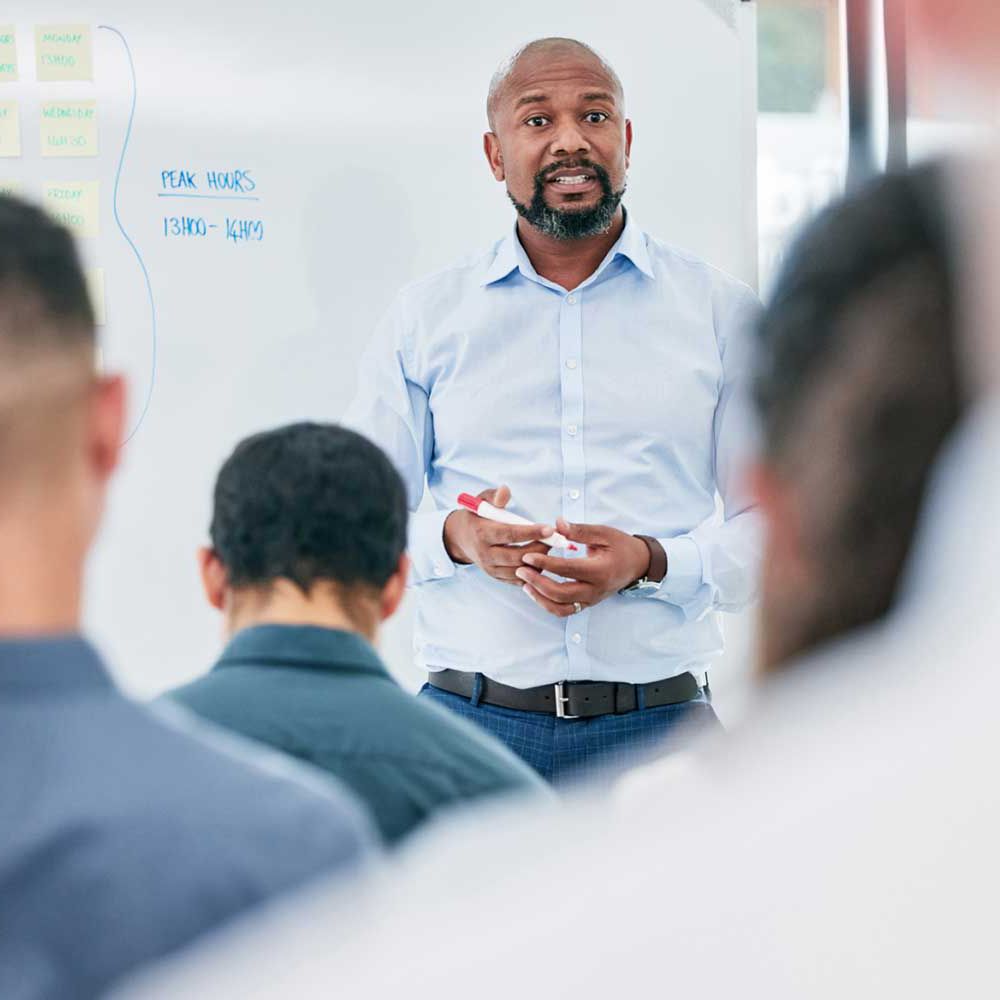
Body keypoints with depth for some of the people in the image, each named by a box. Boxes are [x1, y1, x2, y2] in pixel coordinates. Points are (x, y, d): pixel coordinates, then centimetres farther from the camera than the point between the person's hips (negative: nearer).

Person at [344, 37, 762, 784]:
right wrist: (454, 539, -11)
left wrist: (651, 563, -13)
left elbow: (775, 526, 5)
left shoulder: (721, 314, 8)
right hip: (472, 717, 0)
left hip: (661, 722, 0)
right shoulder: (424, 319, 10)